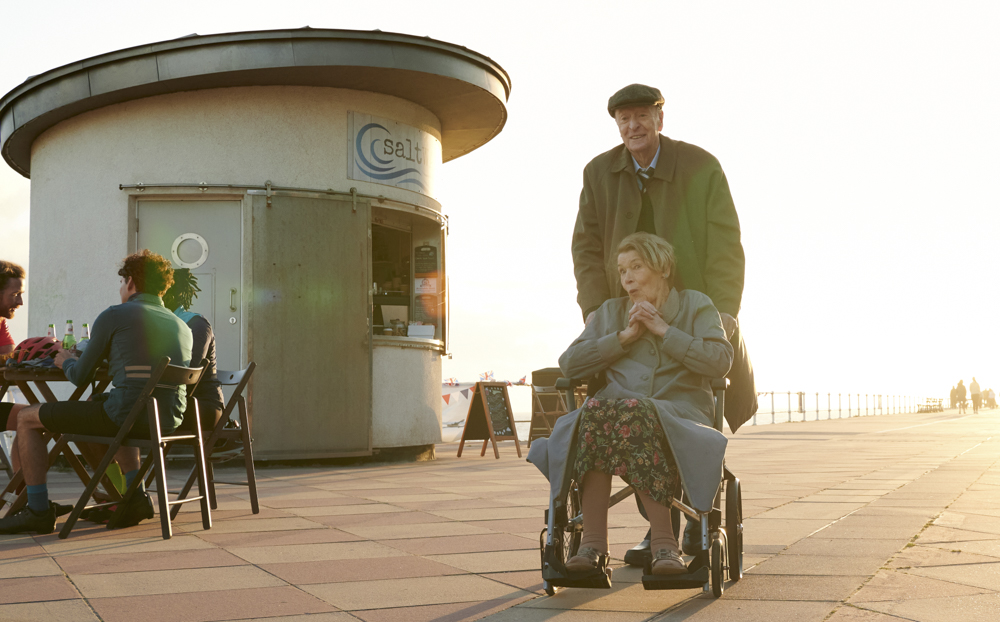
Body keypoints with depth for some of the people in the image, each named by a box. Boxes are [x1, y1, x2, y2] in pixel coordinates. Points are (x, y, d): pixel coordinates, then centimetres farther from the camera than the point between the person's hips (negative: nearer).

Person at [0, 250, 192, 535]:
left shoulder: (113, 316, -2)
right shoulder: (183, 327, 14)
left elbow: (80, 377, 5)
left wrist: (66, 361, 28)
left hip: (127, 413, -7)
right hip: (169, 422, 7)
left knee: (27, 418, 11)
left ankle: (38, 510, 9)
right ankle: (135, 497, 28)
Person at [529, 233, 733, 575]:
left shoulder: (696, 305, 16)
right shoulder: (610, 312, 23)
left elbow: (720, 361, -1)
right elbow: (569, 364, 10)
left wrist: (664, 331, -2)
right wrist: (624, 337, 1)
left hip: (678, 415, -2)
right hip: (619, 414, 2)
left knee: (633, 412, -38)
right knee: (595, 410, -35)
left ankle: (662, 540, -38)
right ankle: (594, 539, -37)